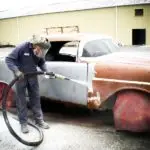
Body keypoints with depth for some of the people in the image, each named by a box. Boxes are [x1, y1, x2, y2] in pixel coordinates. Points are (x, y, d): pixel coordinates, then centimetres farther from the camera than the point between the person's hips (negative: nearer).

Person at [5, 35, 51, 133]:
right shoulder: (22, 48, -24)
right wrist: (16, 71, -32)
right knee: (21, 100, 3)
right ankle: (23, 123, 13)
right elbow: (8, 59, -21)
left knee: (36, 98, 9)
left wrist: (46, 71, -12)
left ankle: (39, 120, 21)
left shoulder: (39, 51, -9)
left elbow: (41, 62, 6)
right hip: (21, 76, -4)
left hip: (33, 76, 4)